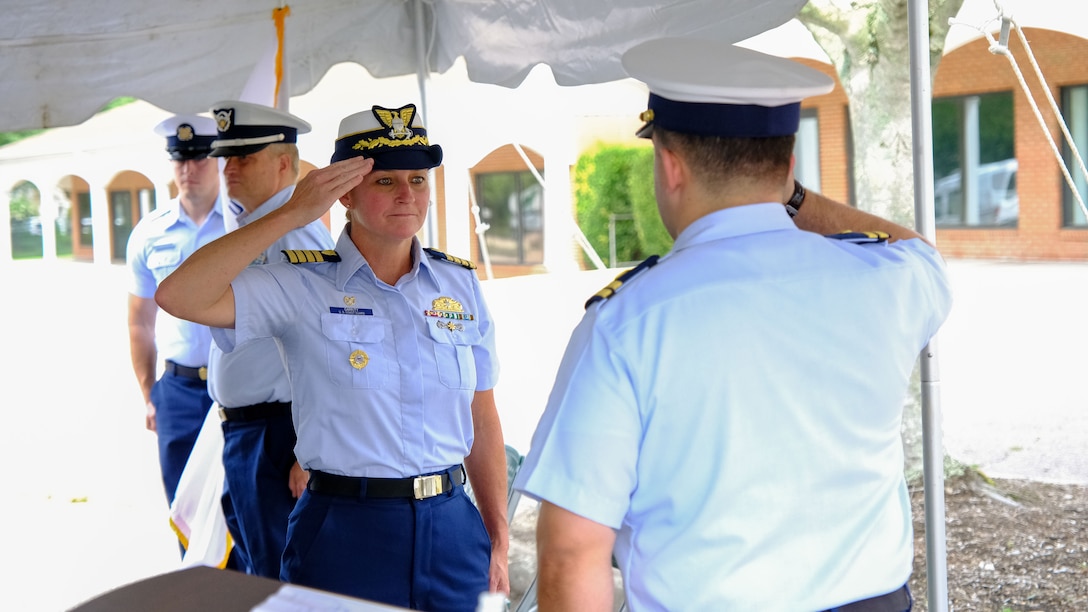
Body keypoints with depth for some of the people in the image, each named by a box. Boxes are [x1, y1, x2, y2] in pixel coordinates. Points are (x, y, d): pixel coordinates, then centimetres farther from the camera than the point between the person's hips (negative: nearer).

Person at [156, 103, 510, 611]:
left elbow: (483, 421, 9)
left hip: (452, 529, 4)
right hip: (345, 532, -3)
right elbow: (180, 298, -20)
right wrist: (291, 214, -18)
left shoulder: (461, 284, 6)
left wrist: (499, 541, 8)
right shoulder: (303, 286, -6)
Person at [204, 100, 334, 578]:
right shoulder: (246, 230, 10)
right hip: (240, 431, 9)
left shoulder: (295, 236, -19)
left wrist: (307, 453, -23)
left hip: (276, 437, -9)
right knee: (252, 570, 22)